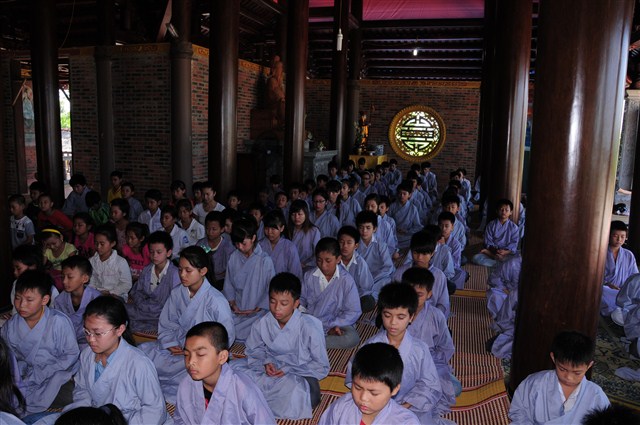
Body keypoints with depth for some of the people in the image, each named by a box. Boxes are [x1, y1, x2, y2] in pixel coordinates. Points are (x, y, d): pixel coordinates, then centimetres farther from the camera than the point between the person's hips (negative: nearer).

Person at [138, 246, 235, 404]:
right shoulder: (177, 294, 2)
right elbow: (165, 325, 11)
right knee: (142, 350, -15)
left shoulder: (216, 300, -16)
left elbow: (227, 337, -12)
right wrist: (171, 344, -8)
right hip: (178, 347, 6)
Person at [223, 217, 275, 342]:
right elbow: (228, 284, 10)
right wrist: (233, 304, -3)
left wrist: (255, 310, -10)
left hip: (257, 312, -4)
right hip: (236, 311, 4)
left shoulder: (265, 260, -11)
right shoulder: (234, 258, 2)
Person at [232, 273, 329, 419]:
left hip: (299, 374, -3)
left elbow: (321, 367, -12)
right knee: (233, 368, -13)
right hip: (271, 369, 4)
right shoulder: (263, 323, -11)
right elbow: (253, 349, 9)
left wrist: (288, 370, -20)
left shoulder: (310, 328, -21)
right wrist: (265, 362, -13)